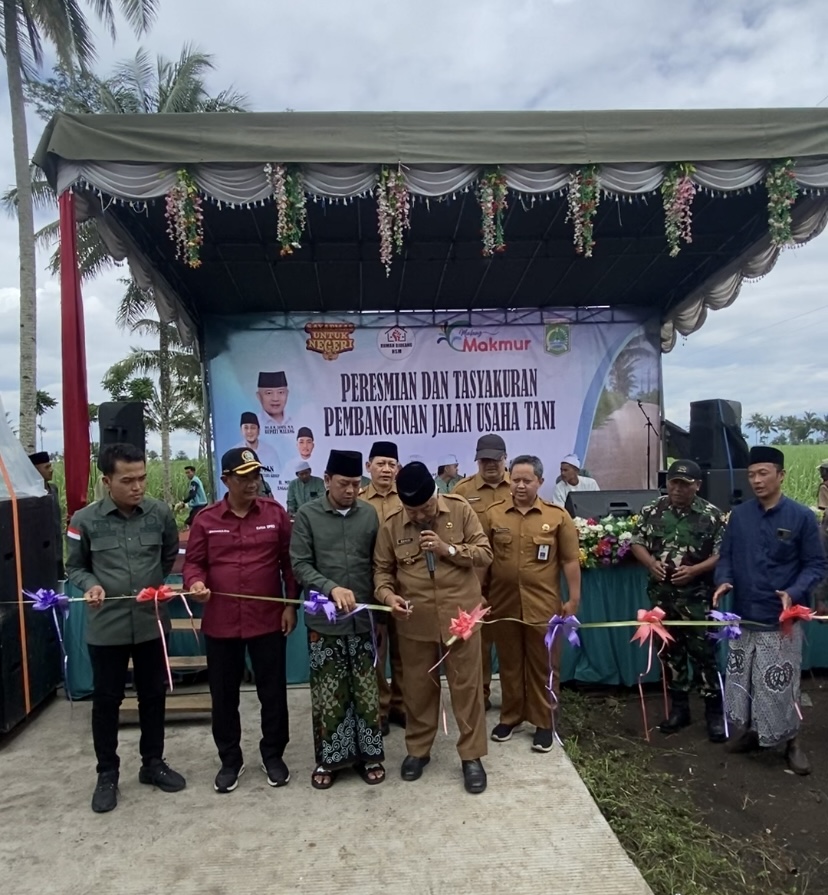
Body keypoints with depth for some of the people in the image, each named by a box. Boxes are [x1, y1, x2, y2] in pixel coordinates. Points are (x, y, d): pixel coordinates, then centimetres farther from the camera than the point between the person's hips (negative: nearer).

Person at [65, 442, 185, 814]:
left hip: (152, 622, 2)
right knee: (106, 700, 12)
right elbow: (75, 567, 2)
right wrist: (91, 585, -16)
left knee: (154, 695, 15)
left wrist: (156, 585, 8)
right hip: (106, 627, -1)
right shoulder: (85, 520, -9)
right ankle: (107, 774, 32)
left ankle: (152, 763, 35)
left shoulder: (160, 513, -5)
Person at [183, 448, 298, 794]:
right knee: (224, 695, 13)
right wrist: (195, 583, -17)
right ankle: (230, 759, 31)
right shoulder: (206, 519, -1)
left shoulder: (275, 513, -1)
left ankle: (273, 755, 29)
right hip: (221, 622, 1)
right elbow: (194, 562, 5)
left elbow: (289, 561, 2)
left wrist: (291, 604, -1)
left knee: (273, 692, 10)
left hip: (268, 620, 0)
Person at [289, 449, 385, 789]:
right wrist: (331, 588, -22)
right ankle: (328, 758, 25)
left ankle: (369, 755, 27)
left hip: (363, 618, 2)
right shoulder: (307, 515, -4)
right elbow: (300, 564, -8)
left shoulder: (370, 514, 1)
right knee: (328, 694, 8)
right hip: (323, 620, -1)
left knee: (366, 691, 10)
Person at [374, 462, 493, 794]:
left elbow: (485, 554, -5)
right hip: (415, 621, 1)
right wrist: (387, 594, -16)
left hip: (460, 616, -1)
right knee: (418, 688, 15)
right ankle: (417, 750, 35)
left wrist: (449, 549, -19)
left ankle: (471, 756, 25)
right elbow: (382, 569, 4)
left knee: (467, 686, 9)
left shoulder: (460, 510, -7)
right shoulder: (391, 525, -4)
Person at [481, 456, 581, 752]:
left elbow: (570, 560, -1)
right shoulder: (493, 514, 0)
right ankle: (510, 716, 31)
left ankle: (544, 723, 25)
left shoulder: (558, 516, -3)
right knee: (509, 663, 15)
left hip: (543, 605, -1)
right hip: (503, 603, 2)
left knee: (543, 665, 10)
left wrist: (574, 599, -2)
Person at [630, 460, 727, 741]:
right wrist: (651, 562, -10)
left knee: (703, 653, 1)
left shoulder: (712, 515, -6)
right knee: (670, 651, 13)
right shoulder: (652, 511, 2)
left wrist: (694, 570, -19)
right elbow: (637, 542, 8)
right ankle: (678, 708, 27)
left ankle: (715, 712, 16)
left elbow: (721, 555, -6)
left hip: (696, 597, -3)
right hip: (661, 595, 4)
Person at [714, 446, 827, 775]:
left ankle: (791, 741, 25)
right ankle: (752, 730, 34)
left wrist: (794, 593, -21)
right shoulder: (738, 515, 1)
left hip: (781, 619, -4)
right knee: (743, 680, 14)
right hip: (743, 616, 4)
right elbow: (726, 556, 8)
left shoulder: (801, 516, -8)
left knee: (780, 684, 4)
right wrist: (724, 581, -12)